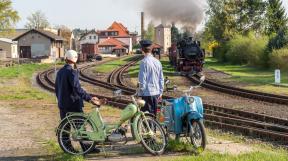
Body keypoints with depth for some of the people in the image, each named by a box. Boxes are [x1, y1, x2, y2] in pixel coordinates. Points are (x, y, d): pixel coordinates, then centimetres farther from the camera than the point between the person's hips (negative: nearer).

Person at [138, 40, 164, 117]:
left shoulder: (144, 62, -14)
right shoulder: (157, 61, 6)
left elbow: (142, 79, -15)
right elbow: (161, 79, 11)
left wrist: (141, 92, -6)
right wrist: (160, 92, 18)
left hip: (147, 93, -7)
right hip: (156, 93, 7)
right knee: (153, 114, 16)